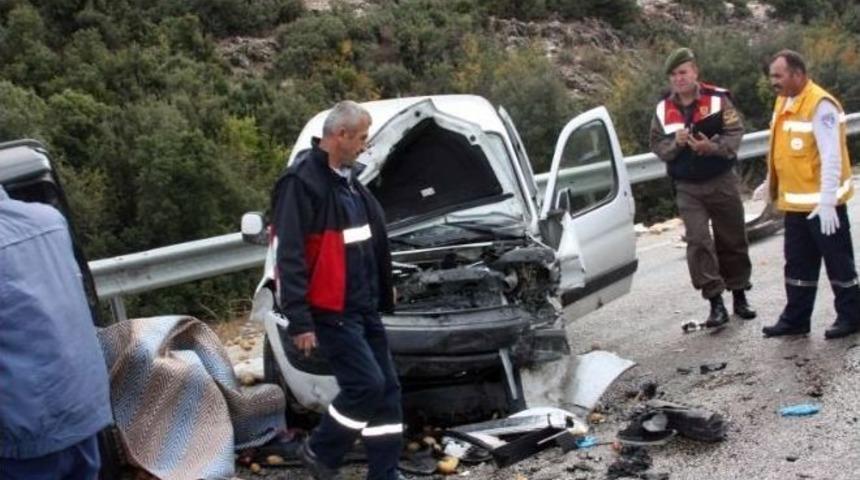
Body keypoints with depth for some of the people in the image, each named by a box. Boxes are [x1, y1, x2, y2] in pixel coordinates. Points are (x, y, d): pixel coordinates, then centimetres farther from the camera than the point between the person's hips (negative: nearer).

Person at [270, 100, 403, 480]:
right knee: (366, 384, -12)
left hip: (363, 307, 9)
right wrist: (299, 319, -22)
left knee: (387, 389, 7)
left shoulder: (346, 179, 14)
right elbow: (289, 256, -19)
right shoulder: (302, 182, -16)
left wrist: (382, 295, 25)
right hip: (330, 311, -9)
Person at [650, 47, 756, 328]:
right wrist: (675, 143, -16)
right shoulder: (663, 109, 2)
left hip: (722, 181, -1)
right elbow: (657, 146, 4)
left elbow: (735, 132, -10)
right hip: (687, 188, 1)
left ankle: (739, 296, 27)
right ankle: (716, 303, -5)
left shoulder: (718, 99, -6)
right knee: (698, 242, -10)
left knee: (733, 240, 10)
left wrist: (713, 146, -27)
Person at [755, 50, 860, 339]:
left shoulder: (820, 105, -19)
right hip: (795, 203, 9)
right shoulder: (784, 102, 9)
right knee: (798, 263, 14)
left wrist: (827, 202, -25)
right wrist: (771, 182, 22)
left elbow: (831, 157, -23)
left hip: (822, 204, -9)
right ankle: (796, 319, 23)